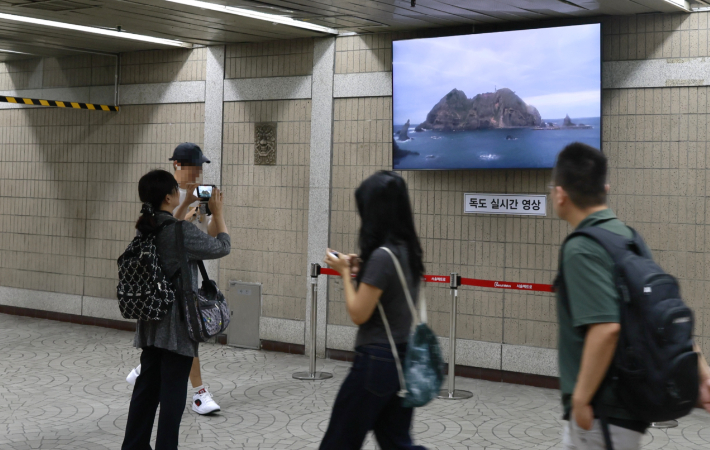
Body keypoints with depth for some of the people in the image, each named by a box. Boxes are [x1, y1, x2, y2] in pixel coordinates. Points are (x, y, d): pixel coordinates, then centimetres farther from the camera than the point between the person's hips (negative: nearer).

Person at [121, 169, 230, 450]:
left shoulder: (145, 229, 3)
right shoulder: (182, 232, -19)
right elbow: (222, 247, -8)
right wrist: (218, 212, 3)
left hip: (151, 322, 8)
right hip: (177, 324, -8)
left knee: (146, 386, 15)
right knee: (173, 392, 2)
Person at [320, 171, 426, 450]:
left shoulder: (382, 255, -20)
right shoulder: (407, 250, 6)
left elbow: (359, 315, -17)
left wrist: (345, 273, -5)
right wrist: (361, 270, 7)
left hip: (377, 360, -9)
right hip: (403, 358, 9)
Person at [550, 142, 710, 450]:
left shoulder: (581, 249, -19)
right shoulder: (625, 236, 9)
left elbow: (605, 328, -30)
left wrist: (580, 399, -22)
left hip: (603, 412, -9)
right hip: (627, 399, 9)